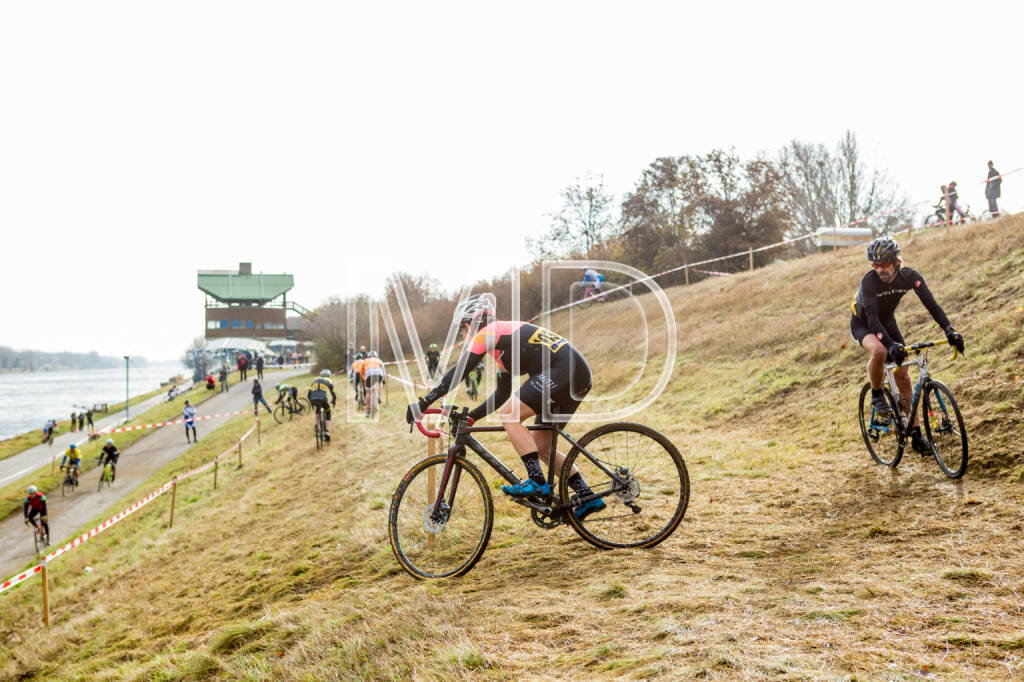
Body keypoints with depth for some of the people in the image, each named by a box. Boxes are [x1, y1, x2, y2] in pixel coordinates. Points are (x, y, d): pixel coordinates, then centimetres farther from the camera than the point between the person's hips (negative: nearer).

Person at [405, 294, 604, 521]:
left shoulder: (488, 332, -1)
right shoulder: (504, 335, 27)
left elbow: (459, 372, -9)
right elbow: (502, 393, 30)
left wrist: (423, 403, -7)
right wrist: (470, 417, 27)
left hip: (563, 370, -10)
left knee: (508, 414, -11)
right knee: (540, 446, 13)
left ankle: (537, 482, -12)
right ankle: (589, 497, 15)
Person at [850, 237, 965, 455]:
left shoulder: (910, 276, -21)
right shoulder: (868, 281, -31)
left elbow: (931, 304, -24)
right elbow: (872, 318, -38)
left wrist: (950, 331, -39)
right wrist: (891, 345, -52)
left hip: (887, 322, 4)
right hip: (862, 325, -4)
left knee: (903, 378, -4)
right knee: (879, 351, -39)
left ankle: (916, 436, 0)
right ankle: (877, 396, -12)